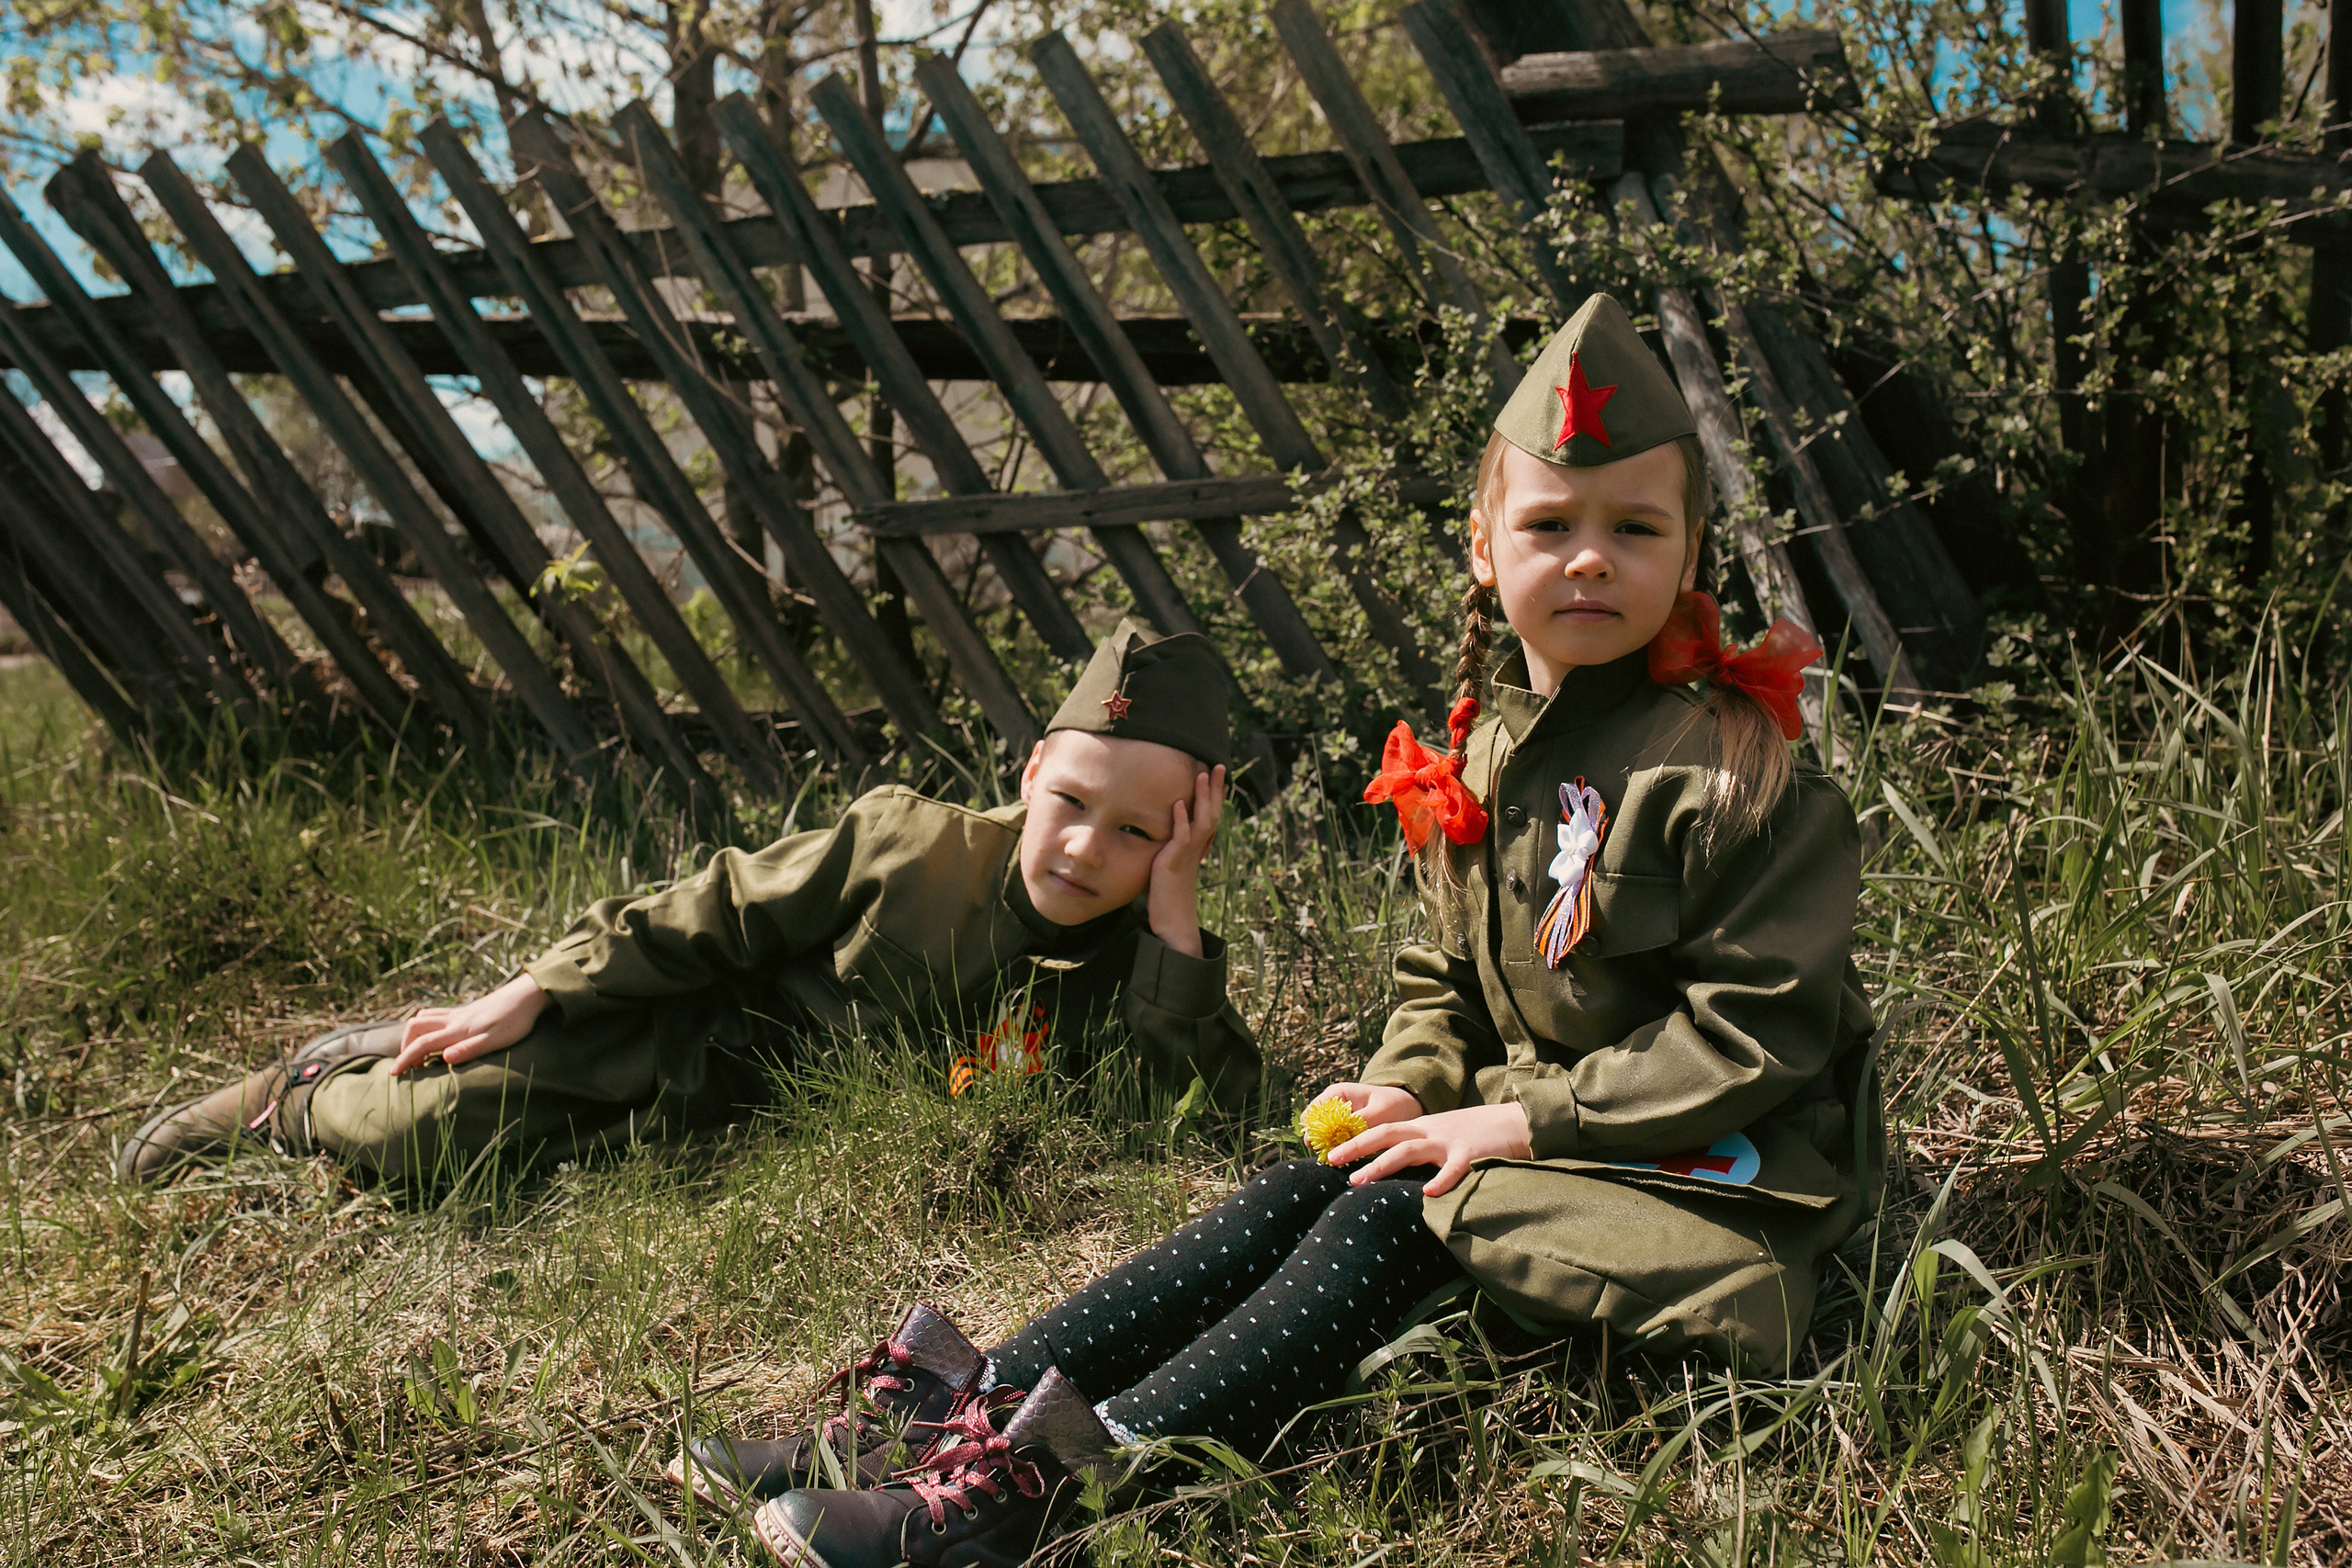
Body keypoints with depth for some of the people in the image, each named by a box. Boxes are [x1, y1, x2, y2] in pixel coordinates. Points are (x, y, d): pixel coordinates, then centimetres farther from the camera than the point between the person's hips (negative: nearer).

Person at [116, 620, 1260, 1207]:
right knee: (435, 1116, -14)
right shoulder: (907, 844, -18)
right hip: (687, 1025, -1)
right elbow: (724, 912, -11)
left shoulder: (1125, 966, -13)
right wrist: (537, 990, -12)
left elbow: (1216, 1100, -26)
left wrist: (1175, 916, -33)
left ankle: (386, 1061, 27)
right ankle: (300, 1096, 22)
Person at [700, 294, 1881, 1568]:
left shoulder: (1737, 772, -15)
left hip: (1697, 1163, -6)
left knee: (1391, 1218, -25)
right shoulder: (1481, 759, 6)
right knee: (1308, 1188, -15)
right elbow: (1444, 975, 16)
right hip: (1525, 1115, 7)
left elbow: (1756, 1030, -18)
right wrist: (1416, 1086, -5)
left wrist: (1524, 1119, -20)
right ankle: (972, 1404, -21)